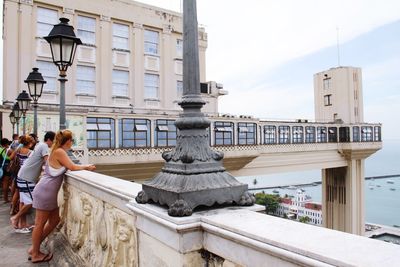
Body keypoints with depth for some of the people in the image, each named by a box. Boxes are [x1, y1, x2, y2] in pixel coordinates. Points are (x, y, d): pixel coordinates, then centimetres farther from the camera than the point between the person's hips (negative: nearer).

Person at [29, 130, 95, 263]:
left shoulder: (57, 151, 15)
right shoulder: (59, 152, -15)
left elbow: (68, 167, 14)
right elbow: (73, 167, -15)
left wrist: (84, 167, 9)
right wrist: (87, 167, 0)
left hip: (48, 191, 10)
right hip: (45, 191, -10)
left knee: (55, 219, 15)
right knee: (40, 223, 2)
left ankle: (34, 248, 25)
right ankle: (36, 254, 16)